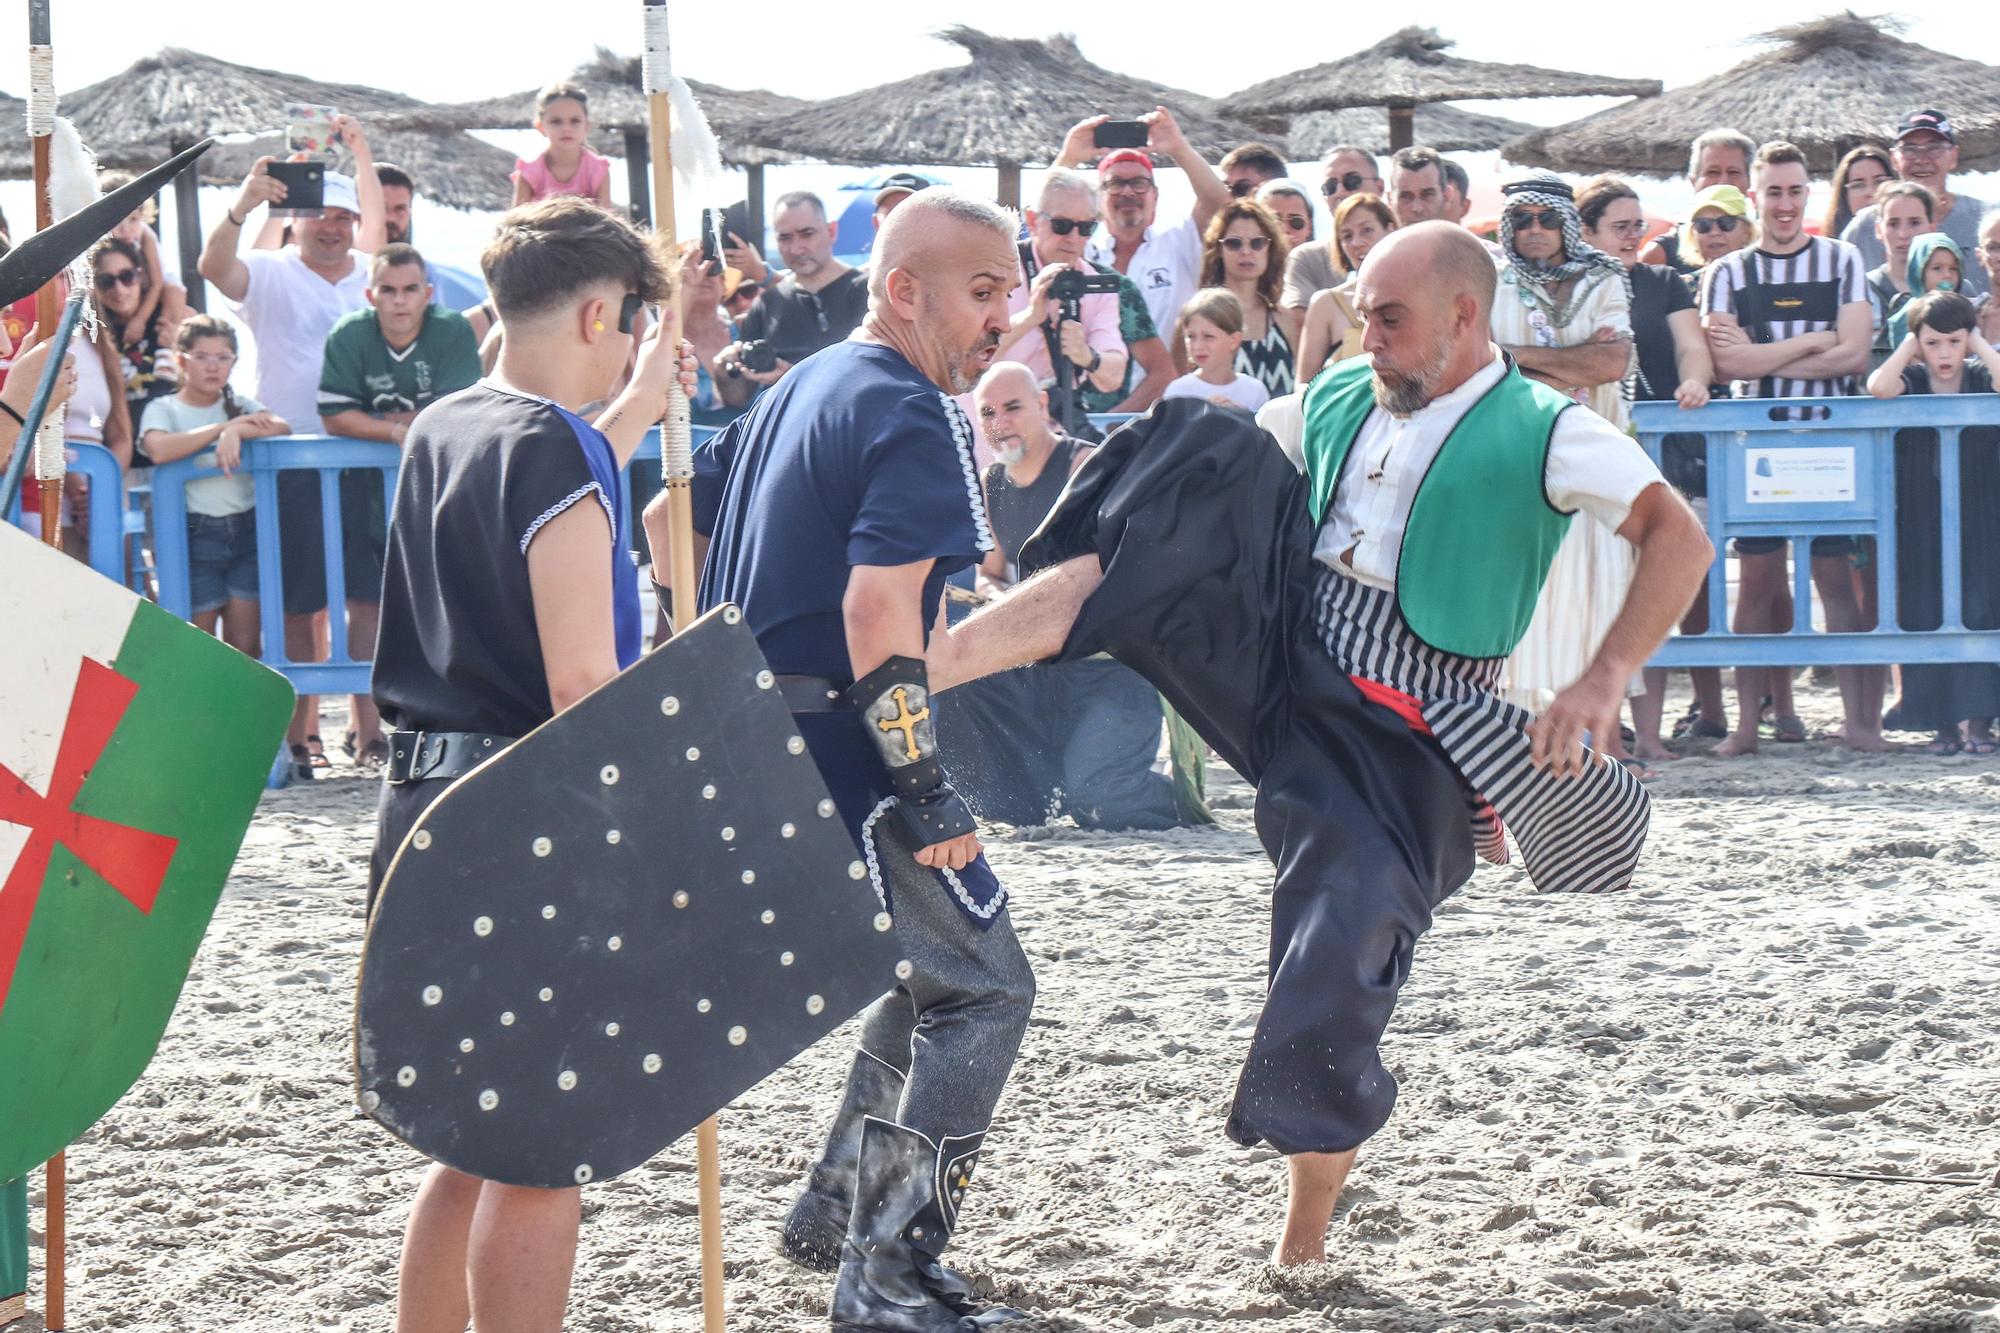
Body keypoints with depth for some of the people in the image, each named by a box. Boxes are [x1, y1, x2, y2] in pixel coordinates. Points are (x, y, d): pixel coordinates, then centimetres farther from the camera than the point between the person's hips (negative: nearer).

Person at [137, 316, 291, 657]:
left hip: (246, 527, 3)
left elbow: (282, 428, -4)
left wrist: (237, 431, -19)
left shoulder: (239, 406, 14)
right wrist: (222, 428, -13)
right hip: (195, 534, -3)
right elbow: (158, 450, -19)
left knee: (246, 643, 0)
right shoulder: (163, 409, 3)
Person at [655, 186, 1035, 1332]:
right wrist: (926, 789, -22)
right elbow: (879, 608, -25)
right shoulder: (913, 416, -14)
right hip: (839, 752, -10)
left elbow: (670, 519, 24)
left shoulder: (798, 391, 17)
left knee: (938, 968, 22)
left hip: (754, 736, 10)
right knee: (983, 989, -3)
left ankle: (838, 1213, 27)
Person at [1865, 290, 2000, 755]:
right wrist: (1909, 346, -7)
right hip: (1921, 525, 0)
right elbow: (1878, 388, -20)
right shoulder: (1912, 382, 2)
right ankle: (1944, 722, 4)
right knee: (1927, 618, -1)